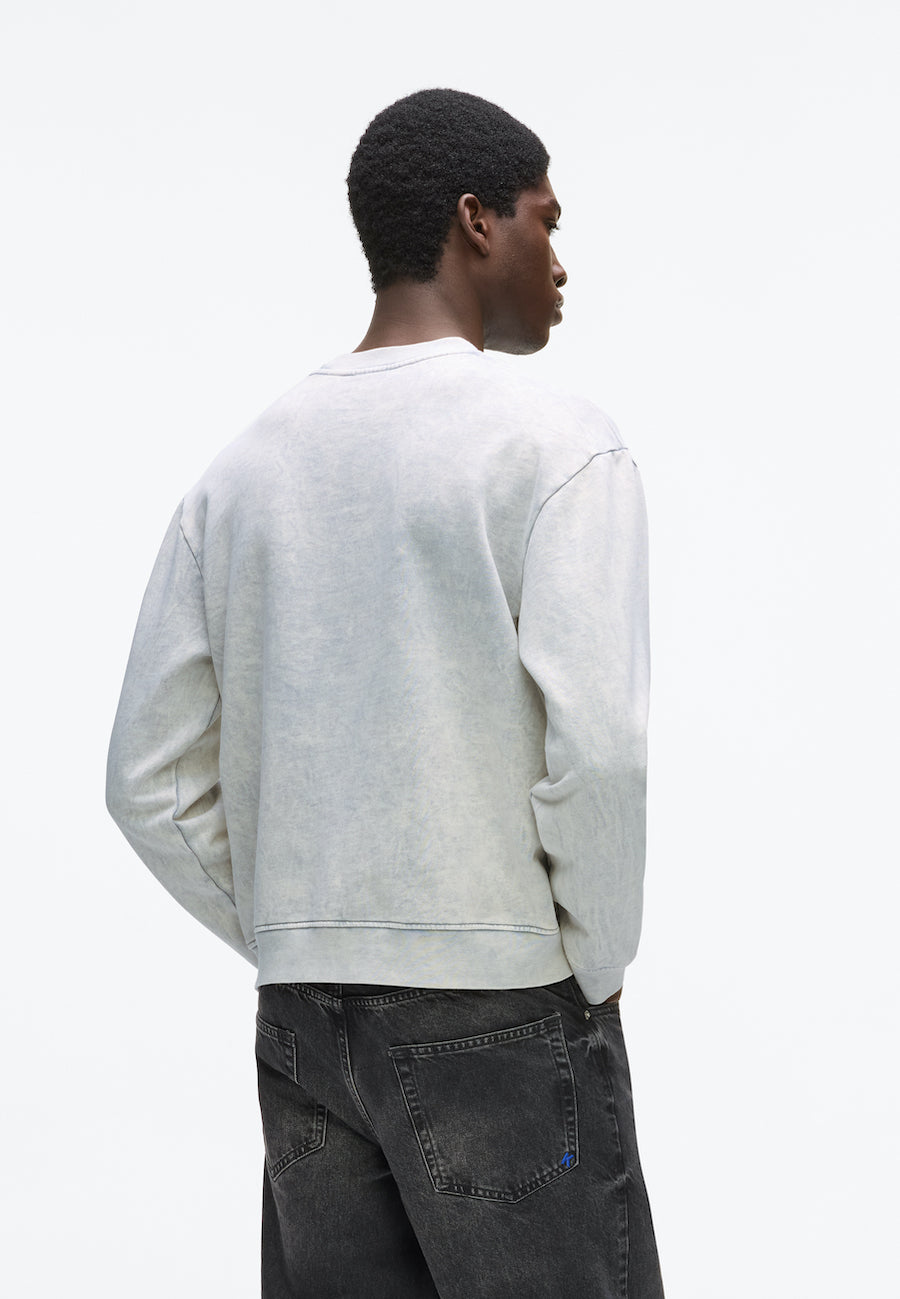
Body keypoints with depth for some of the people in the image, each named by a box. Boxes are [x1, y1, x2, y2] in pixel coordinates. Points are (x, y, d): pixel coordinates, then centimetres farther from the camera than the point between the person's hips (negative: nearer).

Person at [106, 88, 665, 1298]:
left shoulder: (243, 469, 9)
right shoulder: (559, 444, -8)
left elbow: (151, 782, 7)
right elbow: (595, 746, -19)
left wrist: (302, 951, 12)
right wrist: (596, 969, -5)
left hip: (302, 1020, 6)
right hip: (504, 1017, -6)